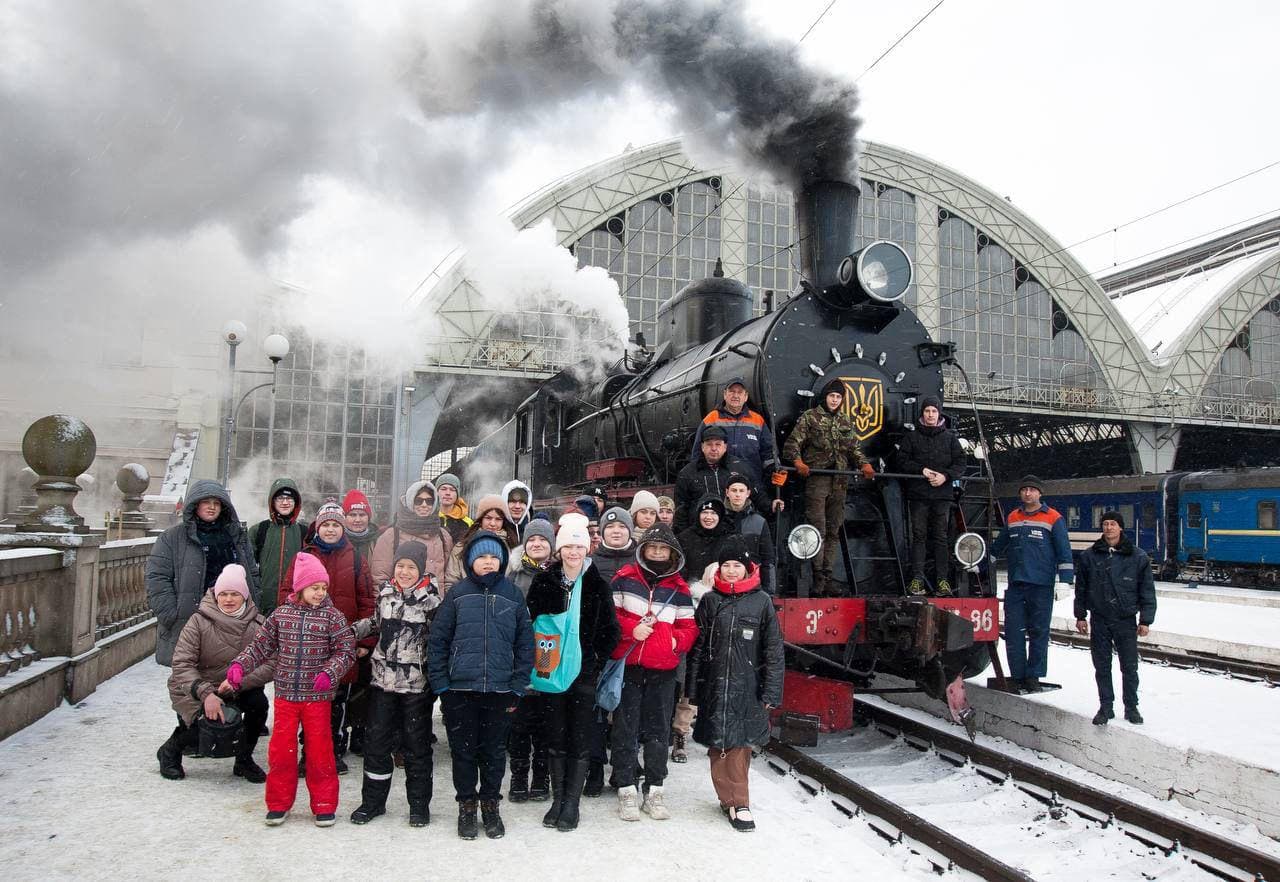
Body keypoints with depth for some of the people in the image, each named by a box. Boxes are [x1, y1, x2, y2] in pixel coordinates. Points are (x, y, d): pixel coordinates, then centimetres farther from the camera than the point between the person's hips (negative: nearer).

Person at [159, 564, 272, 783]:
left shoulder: (257, 625, -9)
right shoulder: (199, 621, -14)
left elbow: (270, 665, -15)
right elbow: (182, 664, -20)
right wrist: (205, 693, -34)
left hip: (237, 691, 3)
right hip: (194, 691, -2)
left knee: (258, 702, -25)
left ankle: (244, 760, 1)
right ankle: (170, 750, 14)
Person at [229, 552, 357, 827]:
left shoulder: (332, 616, -6)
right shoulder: (281, 614, 1)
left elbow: (346, 651, -7)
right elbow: (261, 646, 10)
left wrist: (329, 672, -22)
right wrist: (239, 665, -3)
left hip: (317, 697, -2)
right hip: (285, 694, 2)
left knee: (319, 751, 5)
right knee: (280, 750, 8)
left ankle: (324, 805, 19)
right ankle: (279, 804, 25)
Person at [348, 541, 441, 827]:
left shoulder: (430, 597, -9)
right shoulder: (385, 591, 4)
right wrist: (353, 631, 4)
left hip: (417, 682, -4)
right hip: (383, 678, 4)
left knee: (416, 743, 6)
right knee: (376, 739, 11)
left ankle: (419, 805, 20)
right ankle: (372, 801, 26)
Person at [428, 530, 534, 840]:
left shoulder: (513, 594, 3)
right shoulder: (458, 593, 2)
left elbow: (525, 643, 4)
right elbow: (437, 639, 2)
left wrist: (518, 687, -2)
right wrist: (440, 683, -4)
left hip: (499, 689, 0)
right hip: (460, 688, 0)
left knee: (494, 751, 11)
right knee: (463, 750, 9)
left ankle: (490, 805, 28)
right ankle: (466, 806, 26)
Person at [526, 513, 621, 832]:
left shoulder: (598, 585, -1)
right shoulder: (544, 582, 1)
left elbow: (611, 630, 2)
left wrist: (596, 658, -6)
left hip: (584, 673, -1)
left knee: (580, 739, 3)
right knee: (555, 737, 9)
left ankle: (572, 803, 14)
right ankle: (557, 798, 22)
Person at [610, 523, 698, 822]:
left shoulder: (679, 589, 6)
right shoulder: (625, 578, -1)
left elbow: (689, 627, 10)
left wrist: (677, 641, -9)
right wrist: (631, 629, -15)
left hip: (663, 671, 2)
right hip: (627, 665, -2)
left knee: (658, 730, 10)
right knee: (625, 729, 5)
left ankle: (654, 790, 23)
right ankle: (626, 789, 16)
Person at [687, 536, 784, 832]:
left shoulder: (762, 601, 0)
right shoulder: (710, 601, 6)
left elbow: (773, 650, 0)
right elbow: (697, 647, 7)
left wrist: (771, 692, -4)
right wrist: (693, 687, 3)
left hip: (747, 685, -2)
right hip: (714, 685, 2)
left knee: (739, 743, -2)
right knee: (717, 743, 4)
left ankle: (736, 801, 9)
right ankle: (733, 800, 16)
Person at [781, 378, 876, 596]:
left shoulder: (847, 422, 18)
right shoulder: (809, 417, 4)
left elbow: (854, 449, 18)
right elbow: (793, 443, -3)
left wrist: (864, 465, -2)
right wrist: (798, 462, -22)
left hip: (839, 482, 5)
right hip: (816, 479, -5)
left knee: (834, 531, 6)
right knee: (818, 529, -10)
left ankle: (828, 578, 11)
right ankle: (818, 577, -6)